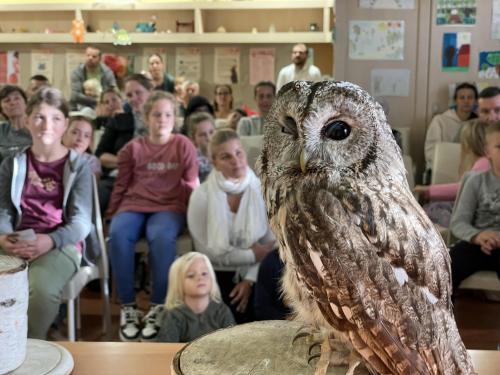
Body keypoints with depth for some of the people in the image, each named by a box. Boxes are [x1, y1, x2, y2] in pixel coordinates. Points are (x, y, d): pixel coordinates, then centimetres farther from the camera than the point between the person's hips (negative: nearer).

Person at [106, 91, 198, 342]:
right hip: (134, 204, 2)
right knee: (118, 235, -32)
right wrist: (111, 216, 14)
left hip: (169, 206, -2)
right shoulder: (133, 148, 12)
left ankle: (158, 307, -25)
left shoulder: (184, 145, 9)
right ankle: (128, 307, -21)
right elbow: (121, 186, 18)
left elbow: (192, 185, 10)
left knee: (161, 236, -37)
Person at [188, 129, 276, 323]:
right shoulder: (202, 195, -11)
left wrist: (250, 279, -15)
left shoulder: (261, 189, -3)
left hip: (251, 273, 2)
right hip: (217, 275, -2)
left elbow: (269, 243, -3)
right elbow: (209, 252, -14)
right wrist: (253, 255, -12)